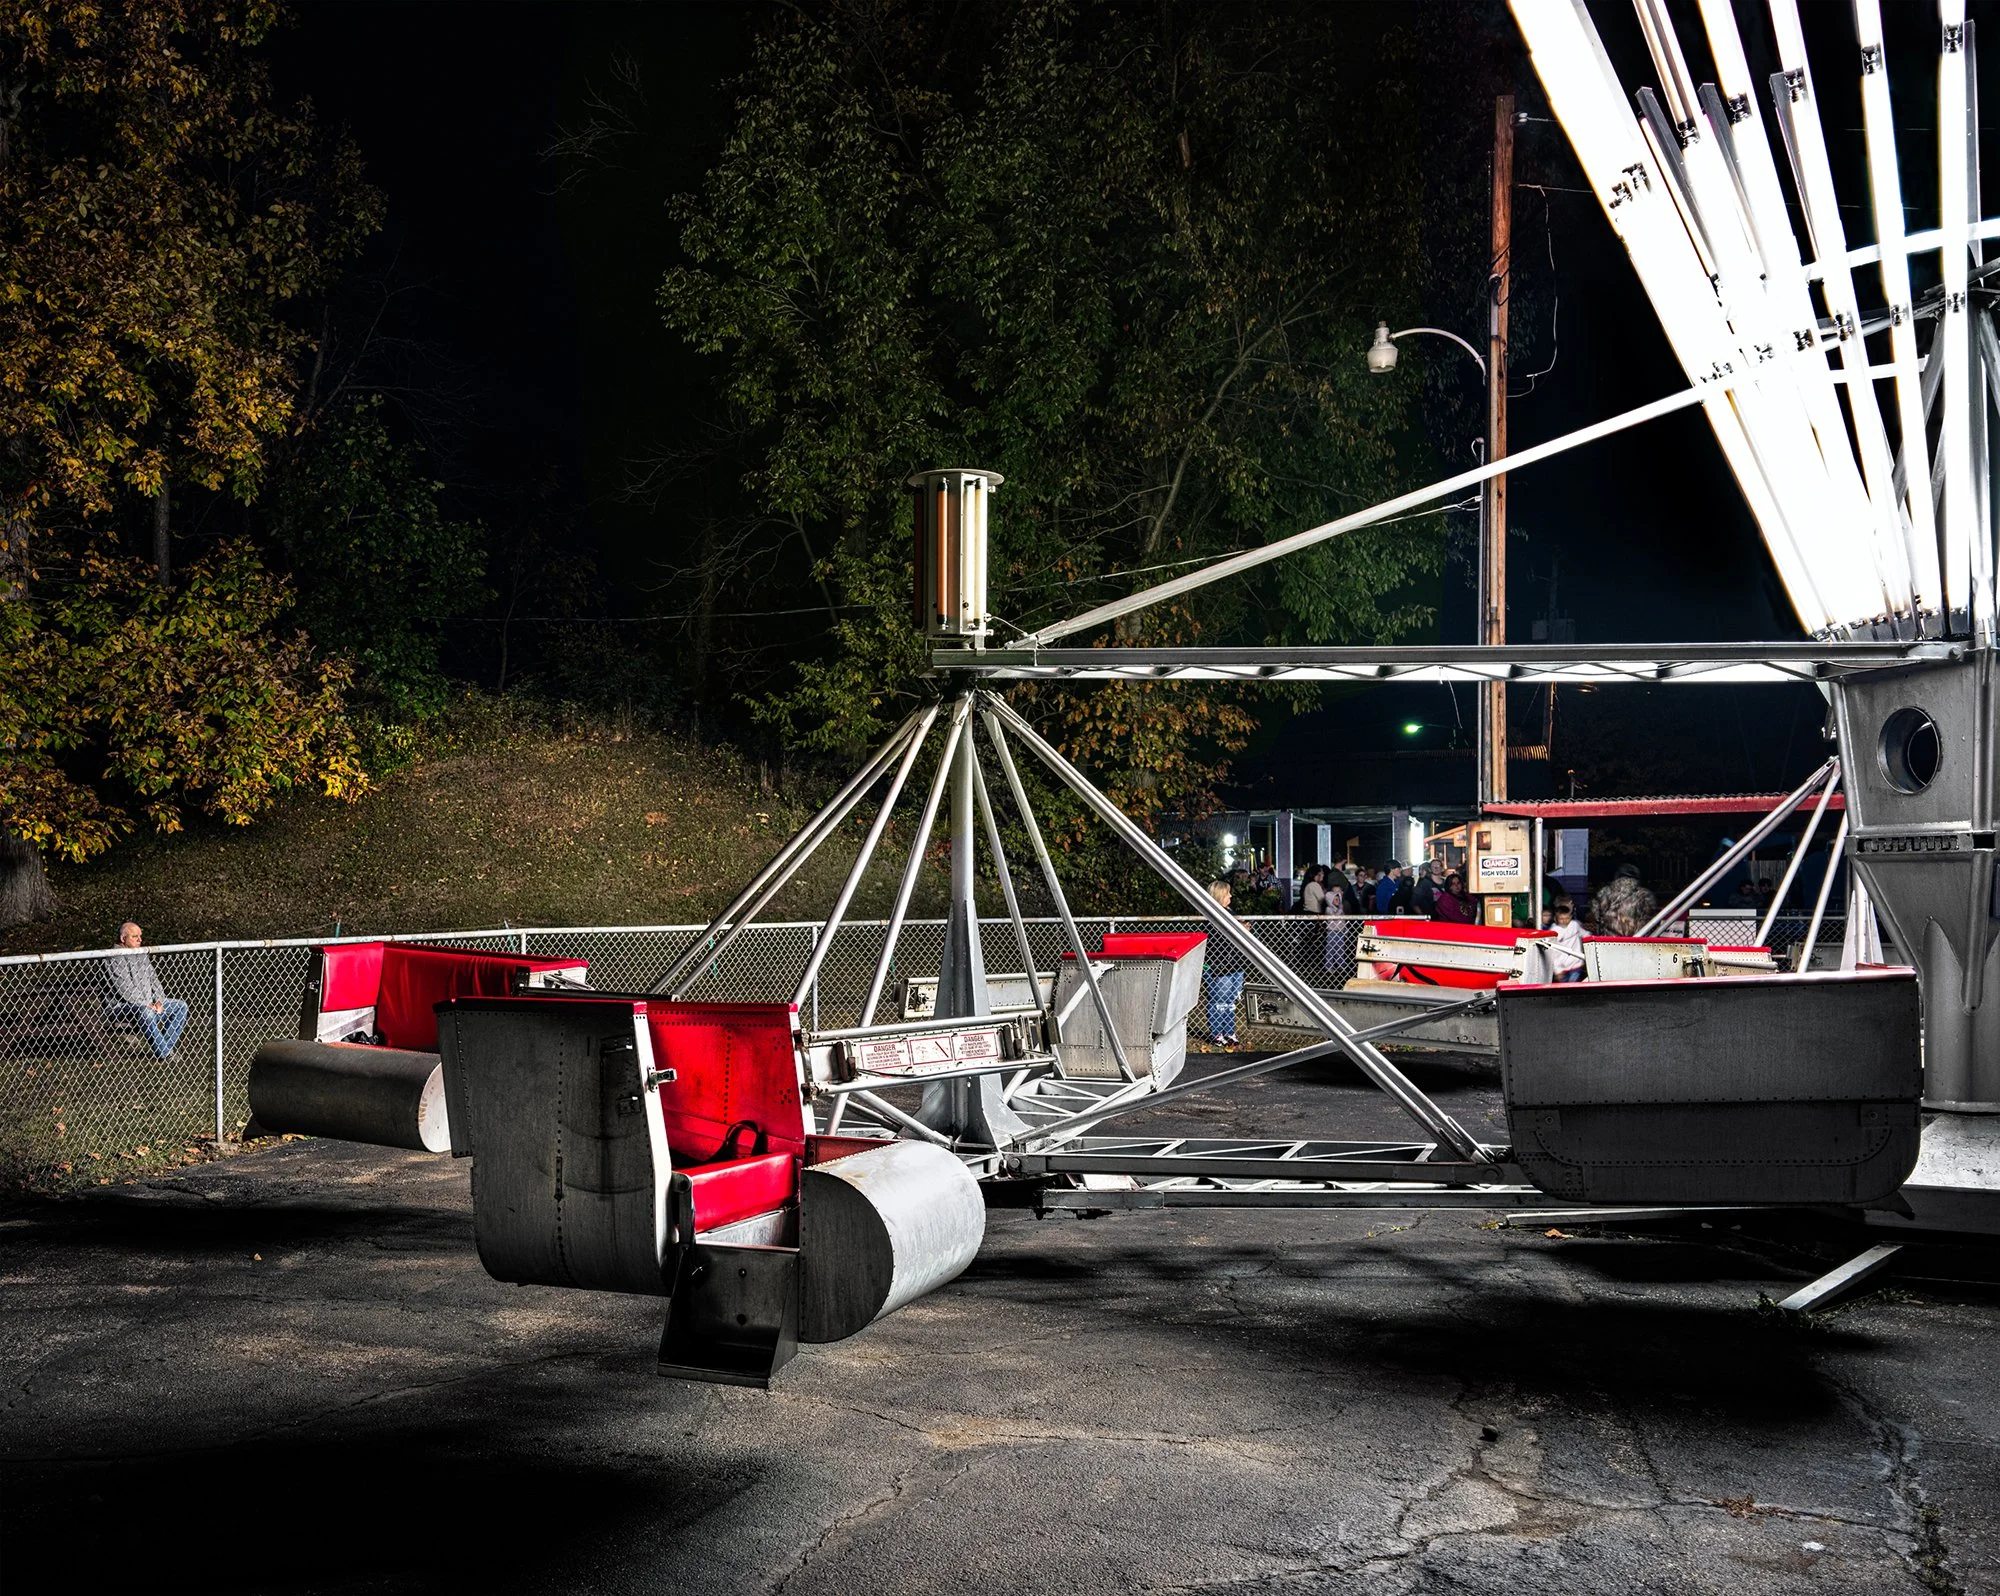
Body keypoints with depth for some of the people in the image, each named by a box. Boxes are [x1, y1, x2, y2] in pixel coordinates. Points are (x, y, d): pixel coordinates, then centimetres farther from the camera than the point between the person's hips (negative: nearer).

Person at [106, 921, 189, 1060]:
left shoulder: (141, 955, 15)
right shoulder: (114, 959, -13)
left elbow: (153, 979, 17)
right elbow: (125, 989, -20)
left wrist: (159, 1001, 0)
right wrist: (146, 1005, -20)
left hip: (149, 1003, 9)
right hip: (123, 1006, -9)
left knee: (181, 1006, 0)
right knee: (145, 1012, -39)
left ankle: (166, 1047, -5)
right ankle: (164, 1053, -30)